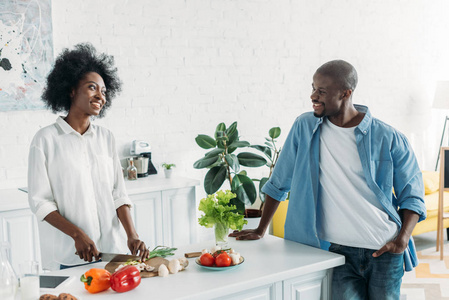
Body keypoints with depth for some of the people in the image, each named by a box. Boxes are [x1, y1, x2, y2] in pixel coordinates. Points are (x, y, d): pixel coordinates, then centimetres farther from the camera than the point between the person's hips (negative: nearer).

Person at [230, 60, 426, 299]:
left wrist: (402, 238, -9)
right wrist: (260, 230, 14)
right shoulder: (304, 127, 4)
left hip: (384, 251, 0)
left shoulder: (389, 138, 0)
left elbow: (411, 196, 6)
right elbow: (278, 183, 12)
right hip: (338, 251, 0)